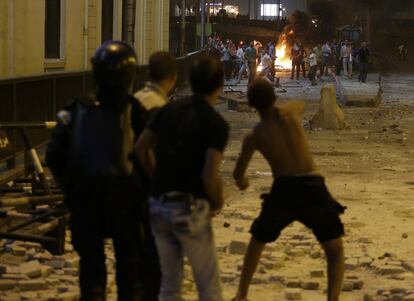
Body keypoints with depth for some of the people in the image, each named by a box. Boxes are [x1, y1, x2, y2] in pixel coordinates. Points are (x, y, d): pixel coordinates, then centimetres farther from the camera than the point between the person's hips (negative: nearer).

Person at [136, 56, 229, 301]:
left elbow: (141, 148, 13)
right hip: (189, 208, -6)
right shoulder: (216, 123, -11)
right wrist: (217, 203, 0)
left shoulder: (170, 110, 8)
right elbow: (209, 176, -18)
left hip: (158, 205, 6)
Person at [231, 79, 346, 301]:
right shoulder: (289, 112, 1)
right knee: (335, 251, 11)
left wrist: (241, 181, 38)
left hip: (283, 191, 1)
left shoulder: (254, 136, 2)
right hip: (313, 188, -1)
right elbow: (301, 105, 28)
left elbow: (238, 174, 13)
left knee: (257, 242, 26)